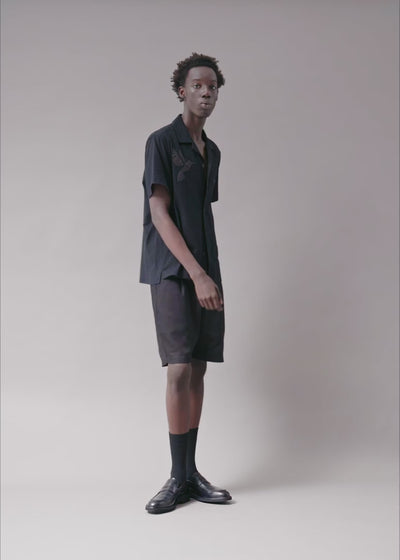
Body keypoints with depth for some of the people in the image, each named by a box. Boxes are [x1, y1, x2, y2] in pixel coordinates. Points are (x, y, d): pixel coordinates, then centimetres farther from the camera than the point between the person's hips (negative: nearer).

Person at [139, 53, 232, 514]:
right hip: (172, 273, -6)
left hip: (206, 274, 6)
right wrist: (197, 274, -17)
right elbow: (159, 213, -11)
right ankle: (178, 478, 1)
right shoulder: (162, 141, -3)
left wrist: (212, 275, 13)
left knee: (197, 372, 6)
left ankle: (191, 473, 13)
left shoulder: (212, 151, 18)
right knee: (179, 371, -10)